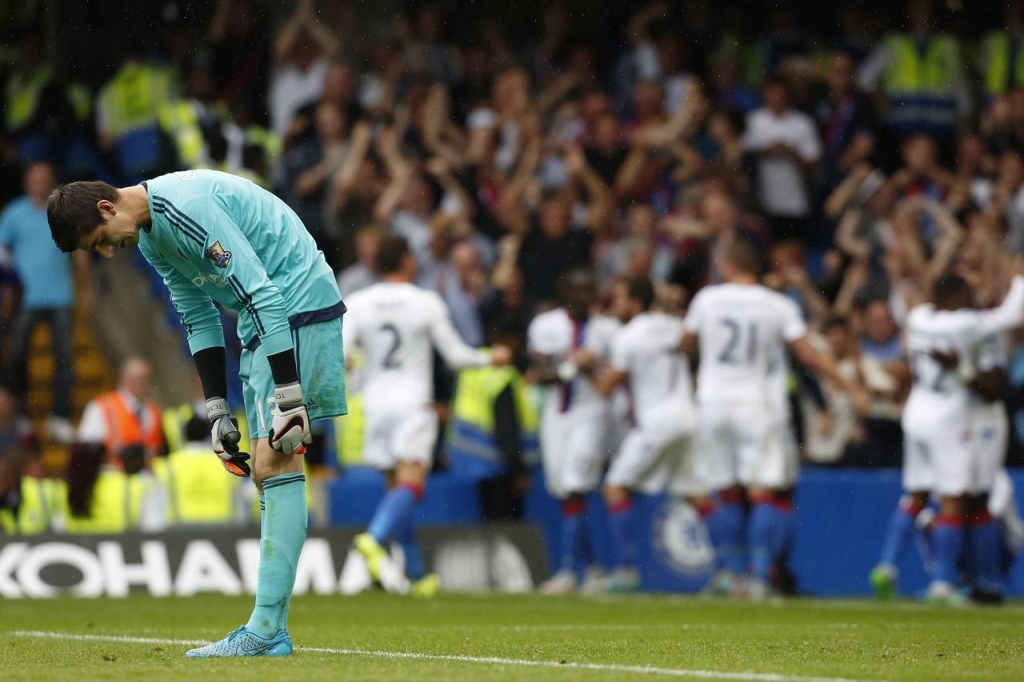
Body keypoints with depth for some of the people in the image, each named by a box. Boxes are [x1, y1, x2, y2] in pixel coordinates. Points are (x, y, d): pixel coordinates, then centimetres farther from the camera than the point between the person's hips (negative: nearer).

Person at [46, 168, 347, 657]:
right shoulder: (150, 236, 10)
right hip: (263, 319, 10)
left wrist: (288, 396, -25)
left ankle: (265, 630, -16)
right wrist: (217, 410, 10)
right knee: (268, 469, 7)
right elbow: (198, 319, 17)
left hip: (299, 307, -10)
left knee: (273, 465, -14)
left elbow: (262, 294, -24)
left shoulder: (187, 206, -21)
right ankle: (270, 631, 7)